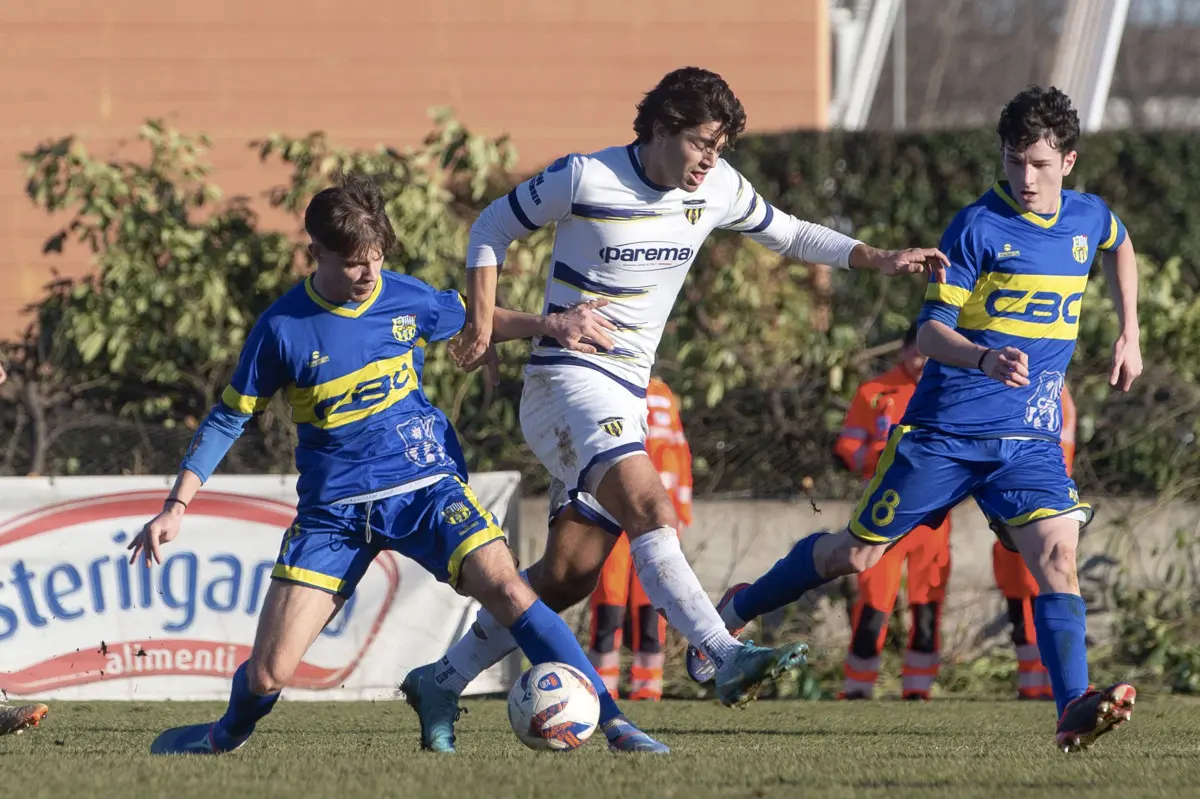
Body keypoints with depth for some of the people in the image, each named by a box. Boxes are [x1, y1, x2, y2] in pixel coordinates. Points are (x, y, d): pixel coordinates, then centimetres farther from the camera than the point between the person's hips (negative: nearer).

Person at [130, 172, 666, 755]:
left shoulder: (409, 300, -3)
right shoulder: (283, 328, -8)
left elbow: (473, 319, 20)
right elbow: (228, 419, 2)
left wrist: (550, 326, 7)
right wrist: (177, 505, -3)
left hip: (423, 487, 1)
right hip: (332, 510, -1)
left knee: (505, 588, -25)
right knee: (267, 674, -7)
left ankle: (612, 722, -21)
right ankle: (229, 734, 29)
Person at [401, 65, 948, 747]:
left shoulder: (718, 189, 4)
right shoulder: (584, 180, -12)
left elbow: (791, 235, 19)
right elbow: (493, 228, 2)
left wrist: (881, 260, 7)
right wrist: (482, 324, -5)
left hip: (625, 401, 7)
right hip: (568, 379, -7)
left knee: (569, 576, 4)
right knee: (651, 510, -28)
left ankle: (444, 680, 16)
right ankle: (727, 659, -39)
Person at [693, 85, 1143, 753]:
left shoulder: (1088, 218, 5)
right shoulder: (978, 227, -11)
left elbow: (1121, 248, 33)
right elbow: (930, 332, -15)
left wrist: (1129, 335, 25)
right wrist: (986, 359, -35)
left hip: (1030, 440, 3)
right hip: (945, 429, -3)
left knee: (1056, 555, -21)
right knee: (857, 554, 6)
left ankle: (1075, 711, -31)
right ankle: (734, 615, 30)